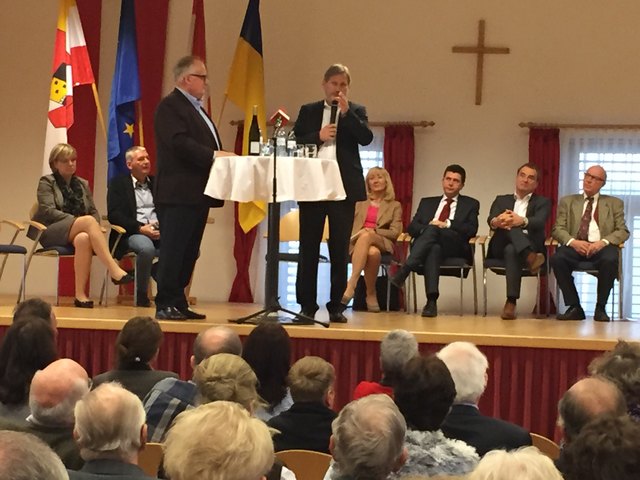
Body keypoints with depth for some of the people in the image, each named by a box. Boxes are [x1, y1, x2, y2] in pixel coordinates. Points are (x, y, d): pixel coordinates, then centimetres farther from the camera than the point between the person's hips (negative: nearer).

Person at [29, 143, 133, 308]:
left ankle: (80, 294, -41)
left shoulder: (82, 184, 23)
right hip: (50, 233, -3)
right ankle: (114, 270, -44)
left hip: (77, 233, 4)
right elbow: (48, 211, -6)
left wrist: (92, 226, -7)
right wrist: (77, 220, -17)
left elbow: (94, 212, 16)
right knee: (88, 221, -33)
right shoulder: (47, 182, 9)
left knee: (83, 239, -38)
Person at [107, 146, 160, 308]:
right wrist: (140, 228, -15)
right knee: (146, 247, -39)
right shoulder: (118, 184, 10)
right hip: (132, 234, -4)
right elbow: (114, 215, -3)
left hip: (159, 234, 4)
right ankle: (141, 295, -18)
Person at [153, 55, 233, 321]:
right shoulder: (170, 106, -8)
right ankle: (165, 305, -5)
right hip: (178, 193, -10)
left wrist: (223, 156, 5)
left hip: (198, 193, 10)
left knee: (189, 252, 11)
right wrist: (214, 155, -22)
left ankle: (178, 303, 16)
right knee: (173, 251, -8)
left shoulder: (196, 108, 23)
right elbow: (179, 143, -21)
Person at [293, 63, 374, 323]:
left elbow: (366, 138, -6)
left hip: (344, 187, -1)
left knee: (340, 249, 1)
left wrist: (346, 113, -14)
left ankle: (336, 306, 6)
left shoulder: (356, 111, 10)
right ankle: (307, 305, 6)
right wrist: (318, 136, -11)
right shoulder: (308, 111, 12)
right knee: (308, 248, 2)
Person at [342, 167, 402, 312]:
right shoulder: (359, 202, 24)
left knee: (365, 236, -41)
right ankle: (371, 294, -34)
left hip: (382, 242, -1)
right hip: (357, 241, 1)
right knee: (373, 252, -40)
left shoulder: (395, 206, 18)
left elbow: (395, 233, 7)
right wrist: (360, 231, -8)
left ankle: (351, 285, -50)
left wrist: (373, 231, -9)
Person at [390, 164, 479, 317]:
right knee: (434, 248, -38)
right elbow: (412, 227, 16)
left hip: (455, 247, -1)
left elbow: (471, 229, 4)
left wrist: (446, 224, -9)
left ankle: (403, 272, -48)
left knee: (433, 230, -34)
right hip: (428, 243, 1)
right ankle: (431, 300, -52)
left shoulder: (470, 204, 21)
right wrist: (426, 227, -7)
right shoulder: (427, 202, 29)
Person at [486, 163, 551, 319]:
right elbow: (490, 220, -1)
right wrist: (497, 222, -28)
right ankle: (530, 258, -54)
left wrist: (522, 221, -32)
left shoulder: (542, 202, 16)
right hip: (501, 247, 1)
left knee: (511, 250, -37)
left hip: (530, 245, -1)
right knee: (508, 224, -30)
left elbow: (539, 222, -8)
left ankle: (511, 302, -46)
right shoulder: (501, 200, 22)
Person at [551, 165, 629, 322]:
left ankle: (600, 308, -19)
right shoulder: (567, 201, 19)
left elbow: (623, 231, 7)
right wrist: (573, 242, -14)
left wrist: (603, 242, -13)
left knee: (610, 260, -37)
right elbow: (558, 229, 8)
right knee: (557, 258, -33)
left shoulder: (614, 203, 18)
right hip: (575, 246, 1)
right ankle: (574, 307, -20)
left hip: (601, 247, -1)